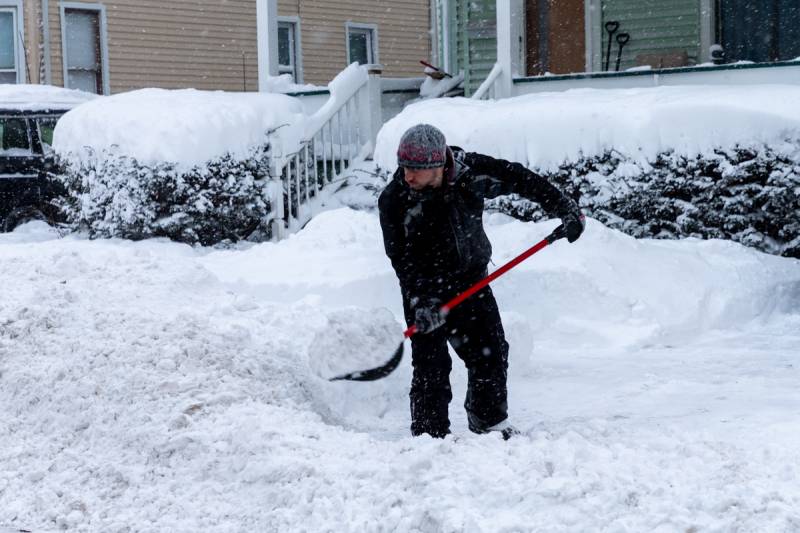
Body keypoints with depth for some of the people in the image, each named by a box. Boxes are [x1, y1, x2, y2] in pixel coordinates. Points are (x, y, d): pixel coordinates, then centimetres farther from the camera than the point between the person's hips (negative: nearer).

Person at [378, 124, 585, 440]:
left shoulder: (470, 171, -17)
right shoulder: (394, 202, -21)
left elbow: (519, 179, -2)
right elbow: (402, 258, -20)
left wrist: (563, 208, -1)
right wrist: (421, 301, -31)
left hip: (472, 280, 3)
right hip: (426, 289, -3)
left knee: (491, 354, 7)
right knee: (431, 364, -8)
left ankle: (489, 421, 27)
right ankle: (430, 434, 3)